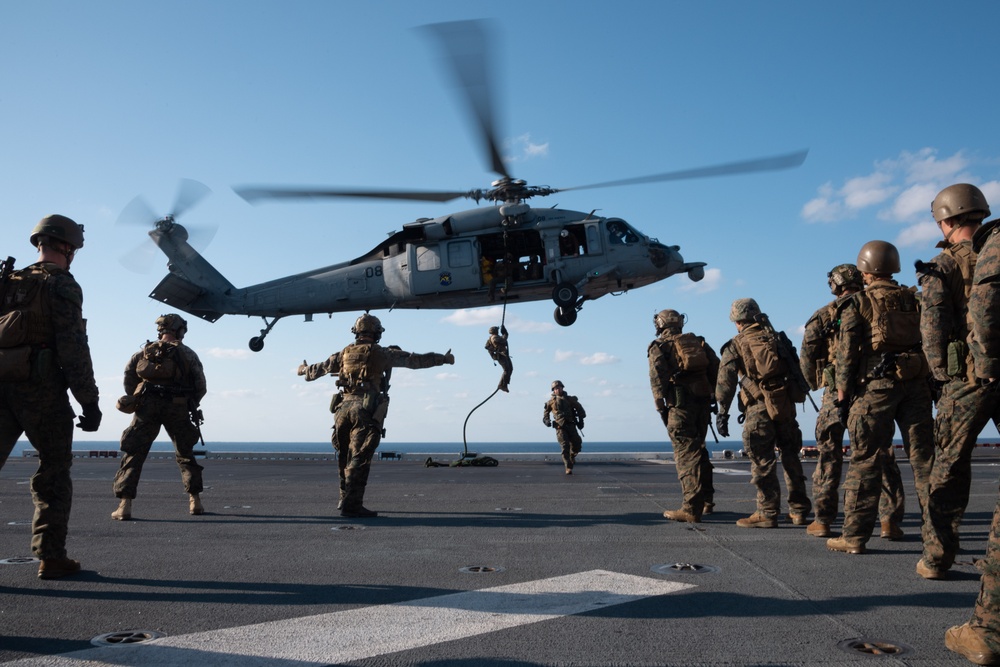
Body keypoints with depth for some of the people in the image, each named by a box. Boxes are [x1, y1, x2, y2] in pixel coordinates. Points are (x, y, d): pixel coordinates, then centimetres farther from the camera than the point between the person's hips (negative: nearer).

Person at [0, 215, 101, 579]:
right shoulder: (61, 285, -5)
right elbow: (73, 349, -13)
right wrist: (89, 402, -11)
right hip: (41, 389, -5)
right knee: (53, 474, 7)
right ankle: (51, 556, 9)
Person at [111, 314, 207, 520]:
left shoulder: (143, 352, 12)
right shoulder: (188, 354, 7)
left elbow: (129, 381, 5)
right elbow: (201, 387, 2)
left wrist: (137, 401, 17)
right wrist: (190, 407, 17)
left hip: (146, 409, 0)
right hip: (177, 409, 0)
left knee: (133, 455, 5)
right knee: (186, 454, 14)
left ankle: (124, 505, -3)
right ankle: (195, 502, 14)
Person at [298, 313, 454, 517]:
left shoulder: (344, 353, 14)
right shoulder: (382, 354, 1)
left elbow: (319, 368, 27)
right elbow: (415, 360, 0)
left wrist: (304, 370, 49)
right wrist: (443, 358, 8)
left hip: (343, 407, 6)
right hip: (366, 409, -5)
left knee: (345, 456, 18)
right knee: (360, 458, -6)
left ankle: (345, 498, 28)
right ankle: (351, 505, -9)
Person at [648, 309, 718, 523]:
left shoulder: (658, 346, 4)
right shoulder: (699, 342, 19)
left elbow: (657, 377, -9)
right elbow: (717, 369, 10)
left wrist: (660, 407, -7)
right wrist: (714, 396, 12)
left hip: (680, 403, -5)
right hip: (703, 401, 5)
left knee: (687, 453, -6)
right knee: (698, 449, 20)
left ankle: (692, 509, -9)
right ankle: (706, 500, 28)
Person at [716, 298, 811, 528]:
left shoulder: (736, 345, 2)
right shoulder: (777, 338, 15)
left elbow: (726, 381, -5)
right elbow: (796, 370, 13)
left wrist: (722, 413, -3)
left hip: (759, 406, -5)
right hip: (786, 403, 5)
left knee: (762, 460, -1)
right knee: (790, 456, 14)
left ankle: (767, 513, 1)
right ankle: (799, 510, 21)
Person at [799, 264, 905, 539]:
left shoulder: (825, 315, 2)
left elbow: (807, 355, -4)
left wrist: (815, 384, 9)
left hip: (837, 391, -1)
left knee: (829, 455, 6)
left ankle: (822, 520, 8)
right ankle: (890, 520, 3)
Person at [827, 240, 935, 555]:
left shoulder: (858, 303, -1)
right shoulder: (915, 300, 12)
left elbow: (846, 354, -5)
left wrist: (842, 397, -1)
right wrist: (933, 384, 15)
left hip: (875, 386, -4)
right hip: (916, 384, 4)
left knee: (866, 462, -2)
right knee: (924, 459, 8)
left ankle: (855, 535, 1)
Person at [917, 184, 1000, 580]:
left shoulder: (942, 266, -1)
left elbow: (933, 328, -8)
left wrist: (939, 376, 0)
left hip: (967, 378, -3)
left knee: (950, 466, 4)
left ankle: (936, 557, 8)